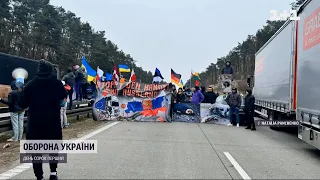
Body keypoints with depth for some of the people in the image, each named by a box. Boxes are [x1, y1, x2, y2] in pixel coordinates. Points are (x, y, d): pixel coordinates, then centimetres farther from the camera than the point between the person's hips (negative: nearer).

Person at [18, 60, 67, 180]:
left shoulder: (31, 84, -8)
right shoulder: (56, 83, -5)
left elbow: (22, 104, -5)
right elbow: (63, 95, 14)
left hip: (35, 122, -1)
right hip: (53, 122, 1)